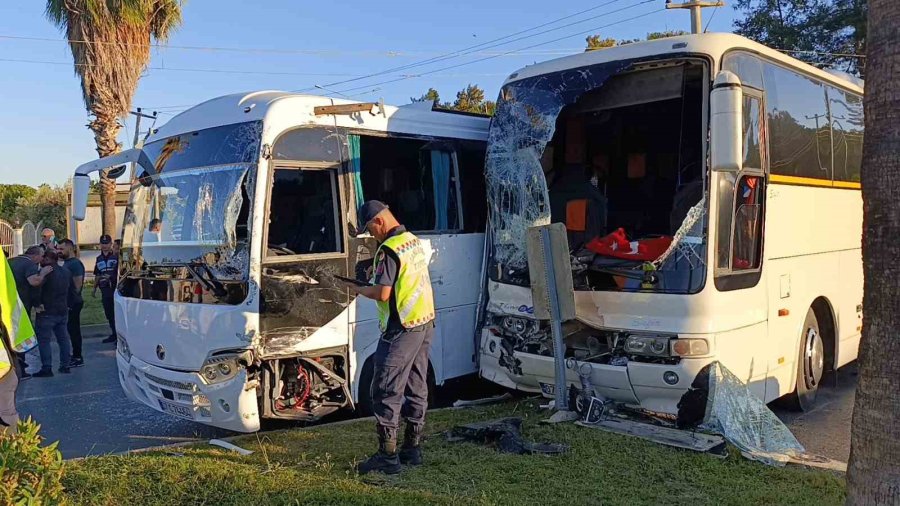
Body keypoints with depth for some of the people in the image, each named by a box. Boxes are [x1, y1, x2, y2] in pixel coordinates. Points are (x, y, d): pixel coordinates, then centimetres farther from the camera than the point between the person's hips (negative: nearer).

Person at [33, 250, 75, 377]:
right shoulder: (66, 272, 10)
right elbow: (72, 290, 16)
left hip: (46, 313, -7)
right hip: (63, 311, 7)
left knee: (44, 340, -2)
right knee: (63, 338, 12)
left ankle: (47, 368, -4)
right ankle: (65, 365, 15)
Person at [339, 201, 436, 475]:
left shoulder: (389, 249, -18)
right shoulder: (414, 241, 11)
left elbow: (382, 293, -21)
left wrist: (358, 289, -4)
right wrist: (377, 274, 14)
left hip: (401, 330, -9)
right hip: (426, 323, 10)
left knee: (387, 392, -2)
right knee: (417, 388, 14)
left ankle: (388, 456, 3)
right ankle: (412, 449, 24)